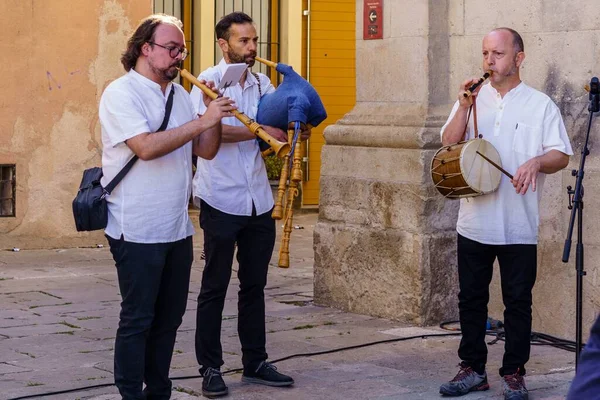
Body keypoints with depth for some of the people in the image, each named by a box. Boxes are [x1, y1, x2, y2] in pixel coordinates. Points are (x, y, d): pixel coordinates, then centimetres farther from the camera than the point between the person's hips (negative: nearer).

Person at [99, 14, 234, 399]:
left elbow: (206, 150, 12)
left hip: (178, 229, 8)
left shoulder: (180, 94, 13)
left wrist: (215, 117, -5)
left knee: (169, 317, 12)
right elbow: (146, 147, -24)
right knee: (138, 320, -2)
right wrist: (202, 121, -23)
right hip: (138, 231, -7)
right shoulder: (121, 93, -10)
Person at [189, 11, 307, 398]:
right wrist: (261, 131, -21)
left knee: (255, 284, 12)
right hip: (221, 201, -6)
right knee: (215, 286, 2)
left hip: (259, 201, 6)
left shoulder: (261, 83, 10)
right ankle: (210, 368, 10)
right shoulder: (209, 81, -8)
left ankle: (255, 362, 22)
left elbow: (282, 121, 7)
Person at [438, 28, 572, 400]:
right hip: (474, 224, 3)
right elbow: (449, 143, 1)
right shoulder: (473, 99, 10)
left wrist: (537, 162, -24)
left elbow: (562, 155, -3)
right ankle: (473, 369, 19)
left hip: (519, 226, -3)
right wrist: (464, 107, -11)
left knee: (518, 302, 3)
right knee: (471, 298, 8)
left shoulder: (540, 105, 2)